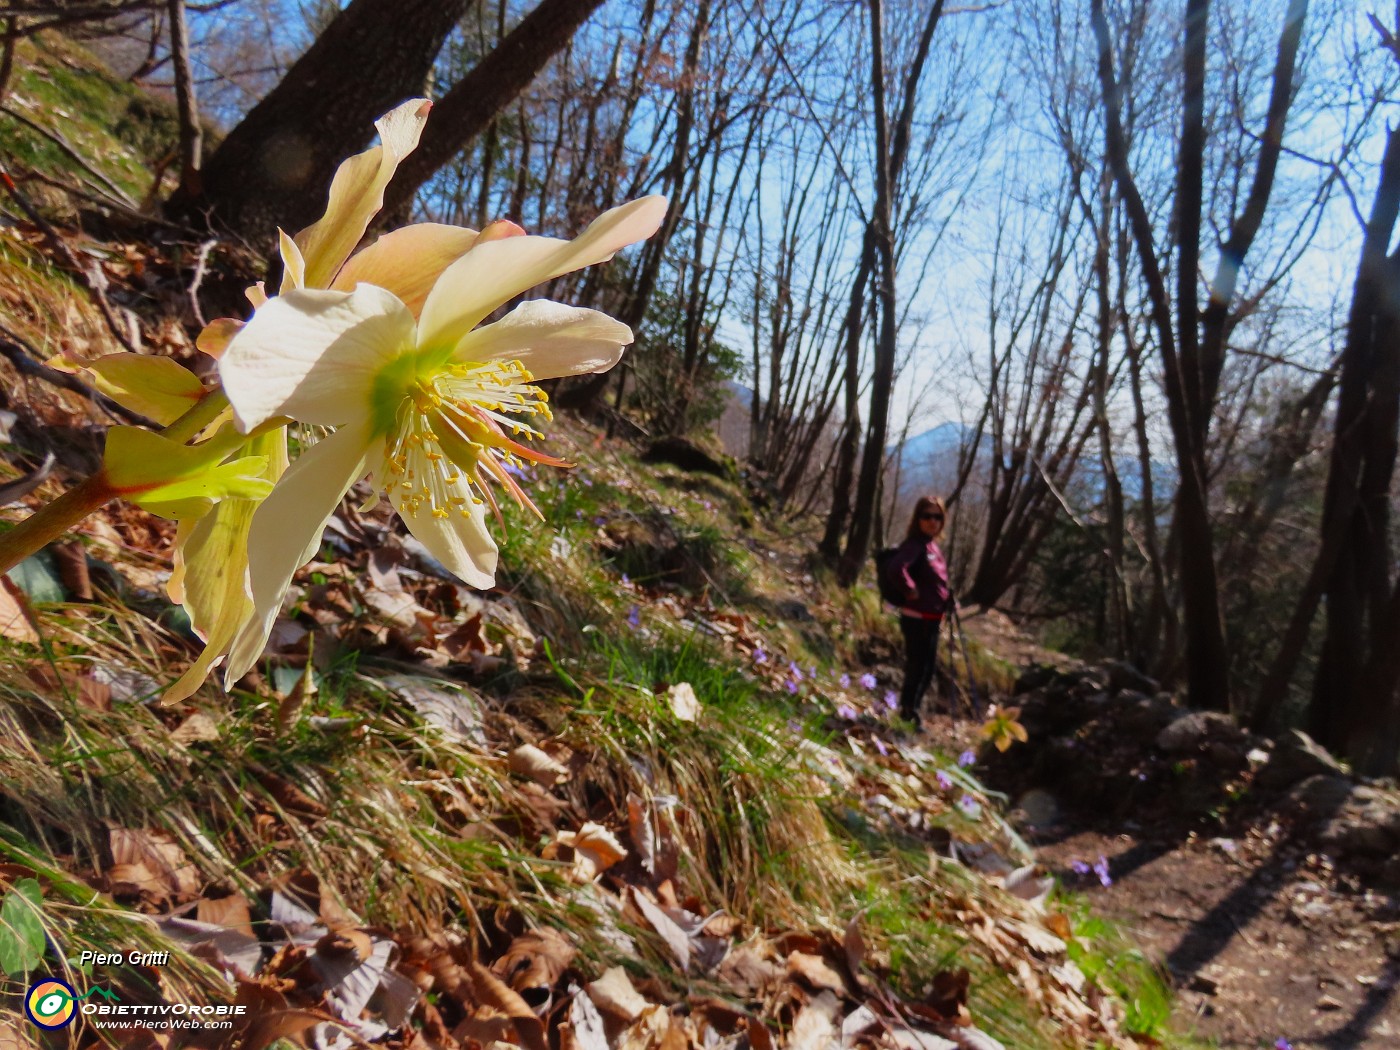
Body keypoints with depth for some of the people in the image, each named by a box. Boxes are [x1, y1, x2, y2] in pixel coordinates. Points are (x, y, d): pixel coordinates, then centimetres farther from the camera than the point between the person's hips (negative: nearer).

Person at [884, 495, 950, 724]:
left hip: (931, 618, 10)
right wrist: (911, 592, -24)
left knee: (928, 667, 19)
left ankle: (910, 710, 32)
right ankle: (907, 713, 12)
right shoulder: (914, 545, -19)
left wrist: (948, 601, 11)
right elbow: (896, 568, -38)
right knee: (917, 667, -2)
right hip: (917, 618, -10)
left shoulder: (932, 545, 11)